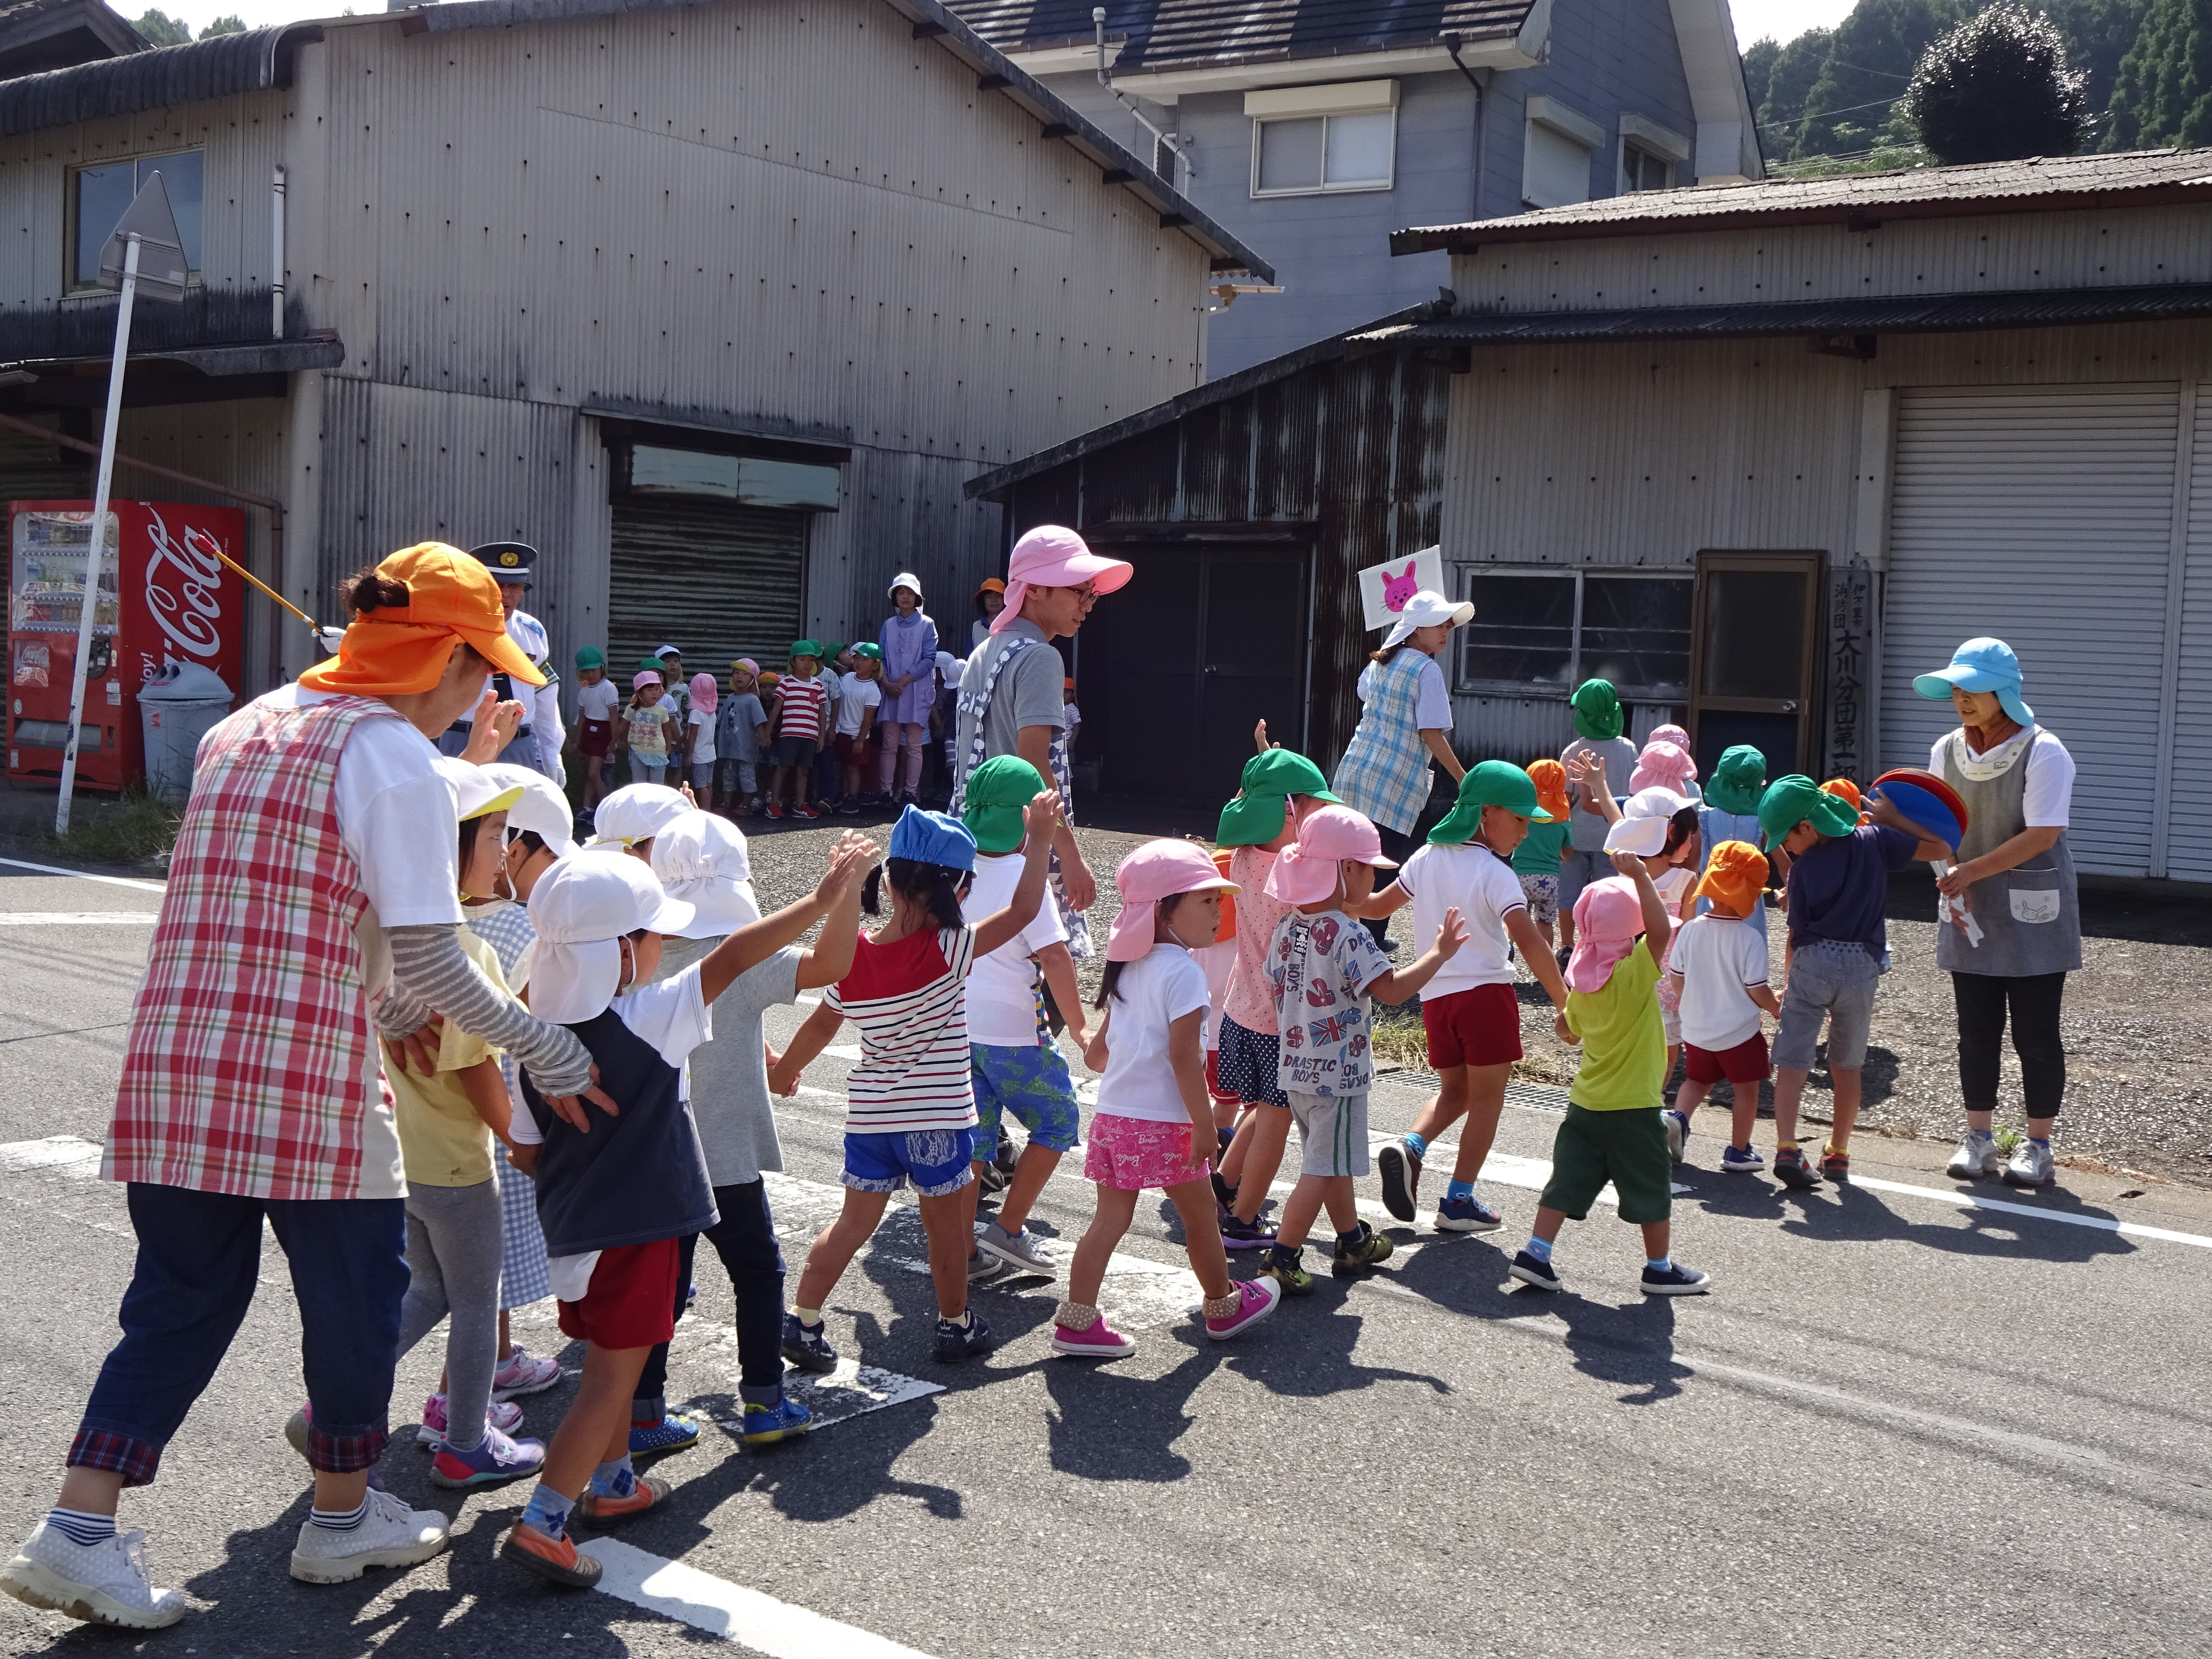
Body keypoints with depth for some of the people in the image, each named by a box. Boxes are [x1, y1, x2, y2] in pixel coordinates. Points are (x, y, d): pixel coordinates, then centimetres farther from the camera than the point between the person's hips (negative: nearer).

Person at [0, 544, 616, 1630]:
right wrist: (552, 1054, -2)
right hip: (306, 1083, -7)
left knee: (182, 1297, 16)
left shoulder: (243, 728, 16)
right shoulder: (400, 763, -10)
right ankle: (343, 1518, 28)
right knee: (355, 1287, 12)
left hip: (171, 1065, 7)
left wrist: (395, 1010, 22)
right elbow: (429, 962, -13)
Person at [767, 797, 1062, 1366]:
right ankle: (956, 1325, 28)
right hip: (938, 1116, -4)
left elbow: (820, 1026, 7)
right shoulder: (949, 951, -20)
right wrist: (1040, 839, -3)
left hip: (869, 1116, 4)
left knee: (855, 1221, 14)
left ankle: (803, 1322, 12)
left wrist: (784, 1070, 25)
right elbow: (1023, 911, -13)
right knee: (944, 1224, 12)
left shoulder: (852, 957, -6)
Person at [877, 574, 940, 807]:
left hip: (917, 693, -3)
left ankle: (910, 792, 4)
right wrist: (887, 683, -10)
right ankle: (885, 792, 3)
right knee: (890, 745, 1)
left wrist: (903, 681, -13)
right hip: (891, 692, 3)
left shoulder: (926, 625, 1)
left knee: (914, 746, 0)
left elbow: (929, 660, -6)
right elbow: (881, 658, 8)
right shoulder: (889, 626, 11)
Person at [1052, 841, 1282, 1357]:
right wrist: (1205, 1125, -16)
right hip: (1164, 1121, -7)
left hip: (1112, 1114, 7)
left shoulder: (1128, 969, 12)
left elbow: (1096, 1053, 17)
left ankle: (1076, 1320, 5)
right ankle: (1223, 1306, 28)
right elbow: (1184, 1058, -21)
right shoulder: (1182, 972, -15)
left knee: (1111, 1216, 9)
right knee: (1199, 1212, 11)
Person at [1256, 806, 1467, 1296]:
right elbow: (1393, 988, -26)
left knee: (1333, 1161, 22)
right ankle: (1281, 1262, 0)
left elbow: (1276, 983, 12)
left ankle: (1353, 1242, 38)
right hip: (1337, 1075, -8)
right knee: (1322, 1170, 0)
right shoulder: (1346, 934, -22)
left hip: (1296, 1069, 9)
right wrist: (1440, 952, -17)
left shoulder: (1289, 926, 3)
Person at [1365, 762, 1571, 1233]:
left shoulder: (1426, 859, 7)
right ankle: (1459, 1202, 7)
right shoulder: (1494, 873, -12)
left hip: (1436, 996, 6)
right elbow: (1529, 942, -22)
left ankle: (1410, 1146, -5)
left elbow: (1377, 905, 18)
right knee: (1486, 1099, 7)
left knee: (1454, 1091, 21)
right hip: (1486, 992, -6)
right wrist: (1564, 1004, -22)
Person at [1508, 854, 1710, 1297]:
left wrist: (1561, 1024, 35)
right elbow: (1661, 929, -32)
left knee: (1568, 1180, 10)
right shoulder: (1635, 971, -18)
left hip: (1586, 1103, 6)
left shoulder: (1580, 981, 2)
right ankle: (1660, 1268, 18)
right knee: (1651, 1189, 8)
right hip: (1634, 1106, -6)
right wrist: (1641, 877, -33)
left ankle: (1536, 1254, 7)